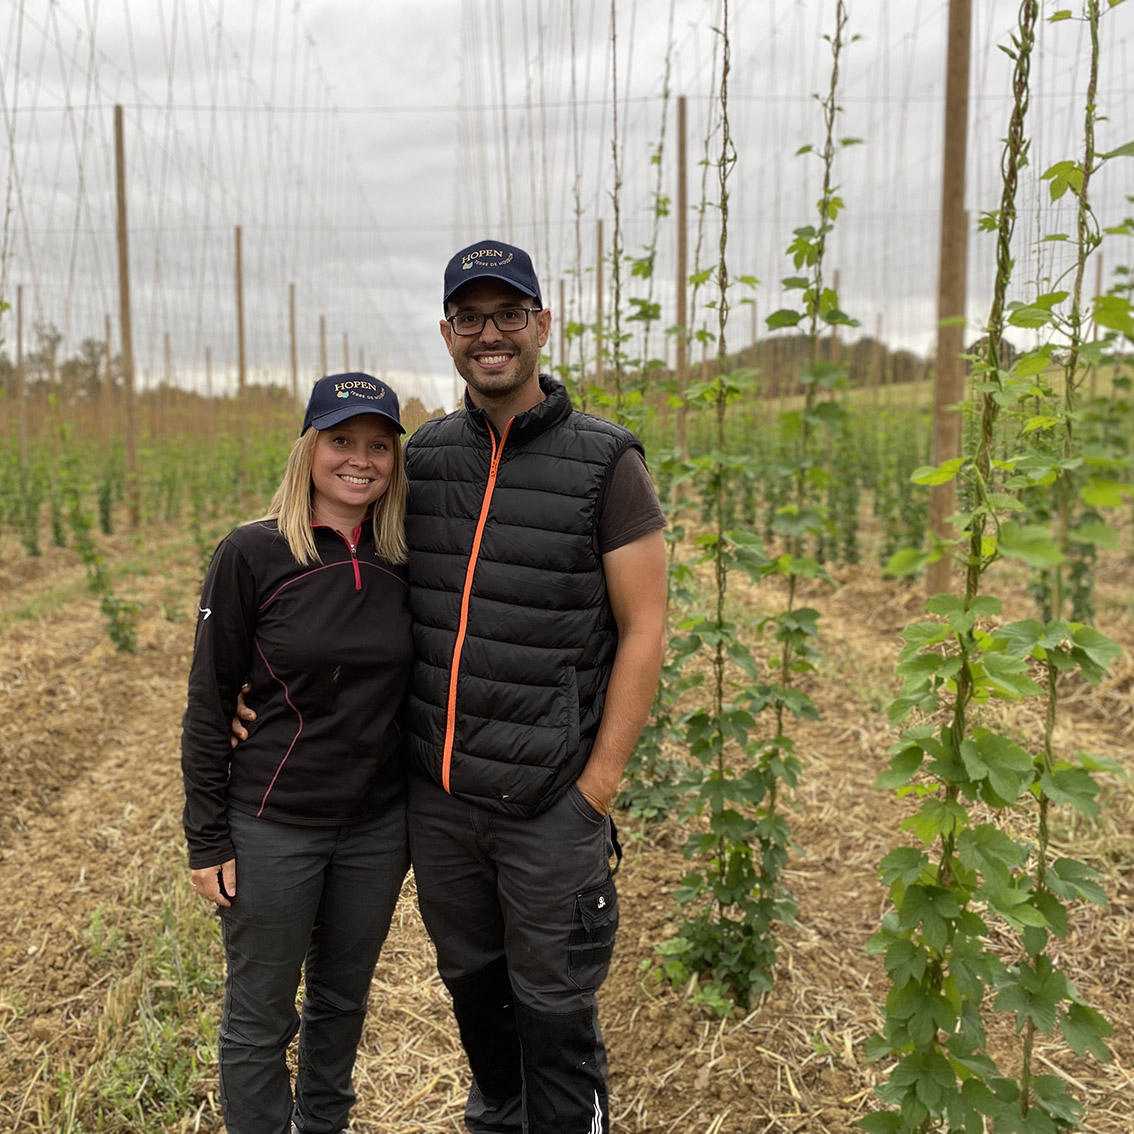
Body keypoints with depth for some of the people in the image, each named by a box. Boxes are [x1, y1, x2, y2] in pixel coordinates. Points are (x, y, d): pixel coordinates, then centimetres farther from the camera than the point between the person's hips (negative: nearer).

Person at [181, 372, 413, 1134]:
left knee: (344, 999, 22)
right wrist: (208, 843, -7)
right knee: (260, 1021, 11)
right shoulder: (252, 555, -13)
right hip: (273, 828, -3)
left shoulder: (404, 561, -2)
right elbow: (209, 706, -8)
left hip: (378, 828, 4)